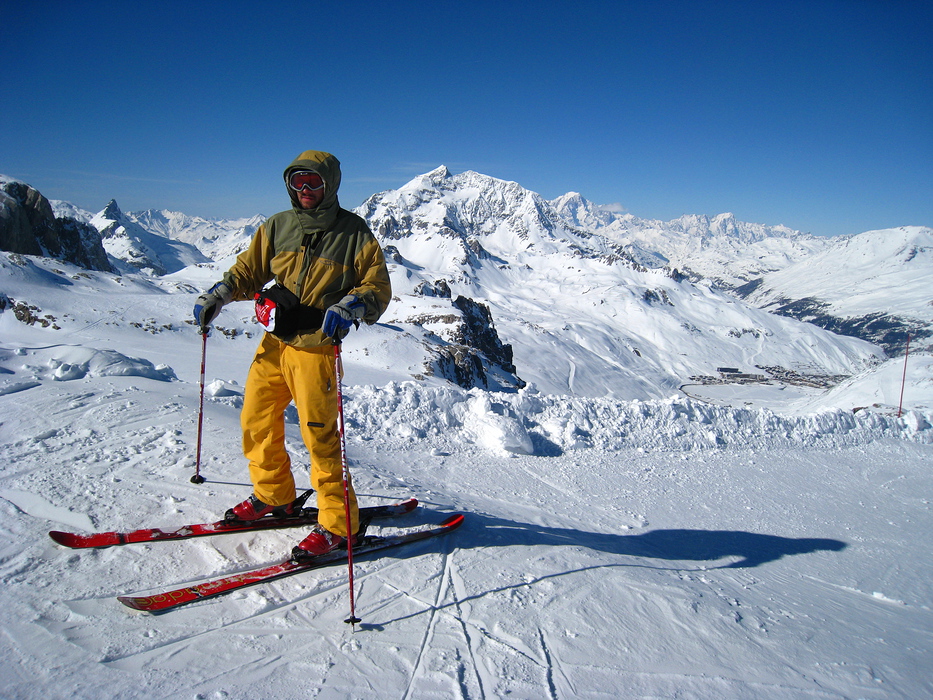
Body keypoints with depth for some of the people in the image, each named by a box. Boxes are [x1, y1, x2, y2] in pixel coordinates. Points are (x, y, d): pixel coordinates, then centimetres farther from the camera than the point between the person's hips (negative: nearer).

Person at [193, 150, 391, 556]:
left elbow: (377, 287, -6)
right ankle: (273, 496, 34)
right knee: (256, 420, 13)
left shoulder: (353, 233, -4)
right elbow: (249, 268, 16)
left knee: (319, 435, -6)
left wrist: (348, 307, -25)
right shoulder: (277, 227, 8)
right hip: (273, 344, 6)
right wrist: (218, 295, -2)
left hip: (316, 349, -6)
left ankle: (338, 522, 7)